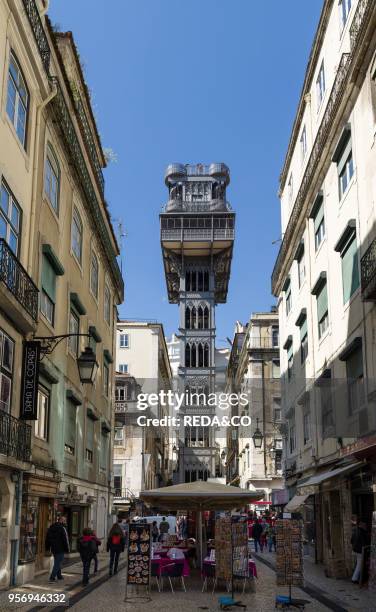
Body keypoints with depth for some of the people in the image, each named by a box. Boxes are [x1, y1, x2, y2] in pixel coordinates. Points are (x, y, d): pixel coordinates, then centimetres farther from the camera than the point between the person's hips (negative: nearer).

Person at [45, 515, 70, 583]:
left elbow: (47, 538, 14)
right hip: (60, 549, -8)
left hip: (53, 549, 8)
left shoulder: (50, 528, 8)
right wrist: (67, 549, -8)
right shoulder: (62, 528, -16)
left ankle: (59, 576, 29)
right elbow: (65, 540, -15)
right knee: (57, 563, -3)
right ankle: (52, 578, -8)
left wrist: (47, 548, 20)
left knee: (57, 562, 20)